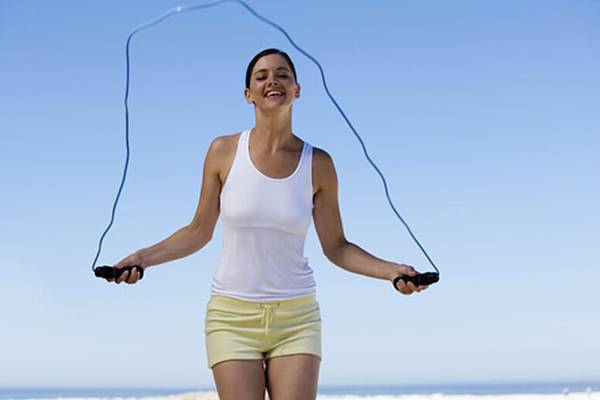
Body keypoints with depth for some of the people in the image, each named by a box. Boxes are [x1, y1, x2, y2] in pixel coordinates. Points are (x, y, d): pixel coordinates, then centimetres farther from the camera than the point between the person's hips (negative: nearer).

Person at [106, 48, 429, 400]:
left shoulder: (318, 163, 0)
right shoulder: (224, 152, -1)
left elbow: (335, 247, 6)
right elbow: (199, 232, 6)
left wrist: (391, 270, -7)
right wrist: (144, 257, -6)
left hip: (296, 320, 1)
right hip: (233, 317, -1)